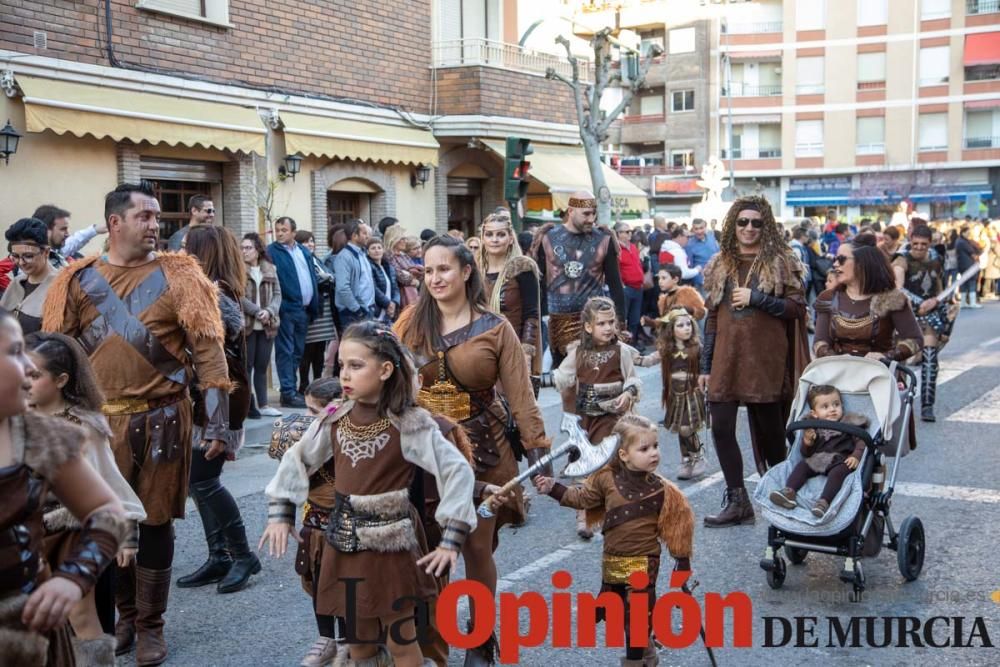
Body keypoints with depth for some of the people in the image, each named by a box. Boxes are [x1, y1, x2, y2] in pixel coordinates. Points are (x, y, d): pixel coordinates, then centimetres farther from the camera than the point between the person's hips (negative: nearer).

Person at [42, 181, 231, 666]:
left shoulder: (178, 275, -3)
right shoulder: (78, 279, 4)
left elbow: (207, 346, -8)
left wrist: (217, 421, -14)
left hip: (161, 419, -2)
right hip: (100, 420, 2)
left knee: (154, 522, 6)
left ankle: (150, 626, 22)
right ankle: (125, 614, 33)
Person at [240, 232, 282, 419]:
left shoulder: (270, 269, 9)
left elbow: (277, 293, 6)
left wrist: (269, 311, -12)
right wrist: (257, 312, -16)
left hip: (267, 325, 4)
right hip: (245, 324, -4)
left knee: (262, 366, 9)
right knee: (247, 366, 0)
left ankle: (262, 404, 15)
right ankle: (247, 405, 5)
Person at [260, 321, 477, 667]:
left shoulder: (409, 425, -17)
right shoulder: (334, 420, -2)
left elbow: (458, 471, -19)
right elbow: (296, 460, 12)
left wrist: (451, 540, -21)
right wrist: (280, 514, 7)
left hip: (391, 548, -5)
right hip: (344, 548, 5)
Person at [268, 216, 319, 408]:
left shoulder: (304, 251, 14)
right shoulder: (271, 252, -6)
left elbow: (312, 279, 17)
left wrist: (314, 307, 12)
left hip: (303, 309, 7)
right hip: (286, 310, -7)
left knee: (297, 351, 12)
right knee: (285, 351, -5)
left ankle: (291, 388, 21)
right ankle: (288, 393, -3)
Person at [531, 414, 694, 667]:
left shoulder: (660, 490, -12)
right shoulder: (606, 479, -7)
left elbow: (675, 528, -5)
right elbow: (581, 498, 7)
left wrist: (682, 562, -4)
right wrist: (552, 488, -1)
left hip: (642, 563, -4)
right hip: (611, 561, 4)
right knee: (612, 614, 18)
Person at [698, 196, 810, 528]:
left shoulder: (781, 261, 0)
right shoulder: (720, 264, 11)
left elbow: (797, 307, -6)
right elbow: (712, 317, 12)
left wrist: (755, 298, -17)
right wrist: (705, 366, 10)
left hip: (766, 360, -3)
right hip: (726, 360, 4)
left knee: (769, 431, 6)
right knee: (721, 428, -4)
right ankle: (737, 501, 6)